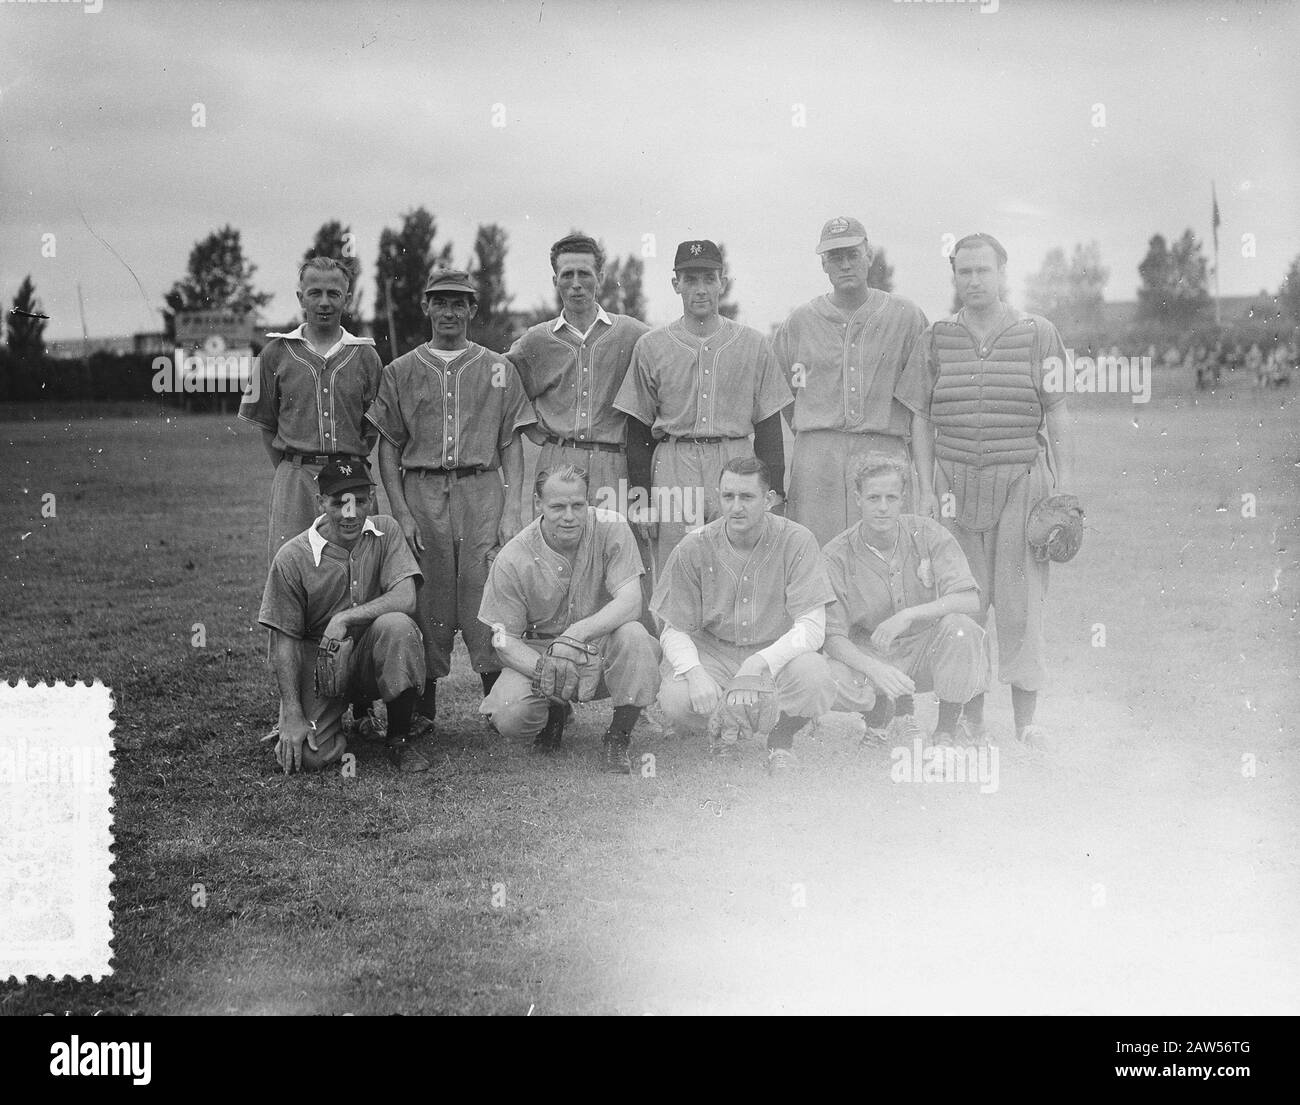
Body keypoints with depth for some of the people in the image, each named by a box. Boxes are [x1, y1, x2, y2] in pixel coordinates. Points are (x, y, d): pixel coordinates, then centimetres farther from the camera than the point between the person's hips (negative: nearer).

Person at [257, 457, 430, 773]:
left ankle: (400, 737, -12)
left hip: (373, 657, 1)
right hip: (319, 661, -1)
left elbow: (405, 599, -16)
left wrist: (345, 619, -24)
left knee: (397, 625, -32)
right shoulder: (292, 557, -9)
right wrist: (293, 717, -14)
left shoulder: (385, 531, -3)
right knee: (310, 756, -22)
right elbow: (285, 640, -6)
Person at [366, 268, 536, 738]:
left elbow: (511, 446, 7)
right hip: (422, 492, 1)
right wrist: (402, 513, -2)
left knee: (486, 596, -6)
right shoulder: (400, 371, 11)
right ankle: (423, 708, 7)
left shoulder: (498, 369, 10)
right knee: (427, 599, 1)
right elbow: (388, 448, 9)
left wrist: (512, 511, -3)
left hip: (482, 489, -1)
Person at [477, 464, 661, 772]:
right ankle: (554, 713, 14)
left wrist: (577, 633, -39)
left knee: (633, 635, -34)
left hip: (602, 645, 0)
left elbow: (630, 603, -23)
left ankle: (618, 738, -11)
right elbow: (504, 639, -10)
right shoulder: (513, 559, -15)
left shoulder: (611, 528, -15)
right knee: (509, 717, -27)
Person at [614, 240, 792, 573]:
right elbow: (638, 431, 8)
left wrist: (773, 493, 2)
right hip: (672, 468, 0)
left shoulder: (753, 344, 8)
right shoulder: (651, 346, 7)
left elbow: (768, 427, 9)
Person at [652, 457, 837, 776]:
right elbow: (674, 630, -4)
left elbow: (810, 627, -17)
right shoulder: (694, 548, -8)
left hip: (780, 652, -1)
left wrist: (758, 663, -33)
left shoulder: (796, 542, -12)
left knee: (814, 683, -34)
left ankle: (782, 738, 4)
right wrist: (695, 672, -27)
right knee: (676, 699, -30)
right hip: (712, 651, 1)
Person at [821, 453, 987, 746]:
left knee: (958, 626, -32)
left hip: (926, 649, 0)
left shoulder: (927, 534, -10)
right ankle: (896, 711, 5)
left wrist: (907, 615, -34)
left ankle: (948, 728, -8)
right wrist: (874, 669, -36)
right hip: (868, 654, 0)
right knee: (831, 679, -32)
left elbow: (970, 601, -19)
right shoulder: (836, 555, -12)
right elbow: (833, 636, -16)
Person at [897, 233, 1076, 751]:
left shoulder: (1038, 334, 3)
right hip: (955, 482, 2)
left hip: (1021, 480, -1)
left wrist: (1065, 488, -1)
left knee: (1020, 601, -2)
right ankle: (971, 722, 13)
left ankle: (1026, 722, 6)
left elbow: (1058, 417, 4)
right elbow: (920, 418, 9)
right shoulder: (935, 339, 7)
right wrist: (926, 488, 2)